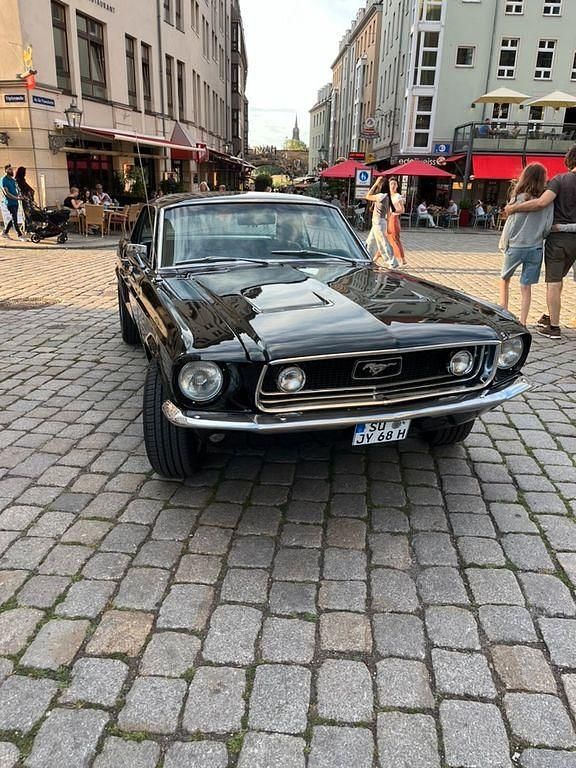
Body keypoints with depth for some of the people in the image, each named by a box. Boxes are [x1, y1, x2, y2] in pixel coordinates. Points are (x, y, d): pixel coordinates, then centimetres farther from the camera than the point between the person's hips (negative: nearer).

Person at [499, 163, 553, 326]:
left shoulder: (518, 198, -8)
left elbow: (510, 223, -6)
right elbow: (548, 226, -2)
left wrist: (503, 244, 6)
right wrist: (540, 237, 16)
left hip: (515, 247, -1)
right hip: (535, 248, 2)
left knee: (504, 280, 18)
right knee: (526, 287, 6)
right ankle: (522, 323, 8)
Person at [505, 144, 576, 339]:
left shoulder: (560, 179, -10)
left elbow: (542, 202, -25)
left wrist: (514, 208, -16)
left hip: (558, 237, -4)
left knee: (553, 281, 0)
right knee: (558, 278, 20)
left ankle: (554, 327, 1)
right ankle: (551, 317, 29)